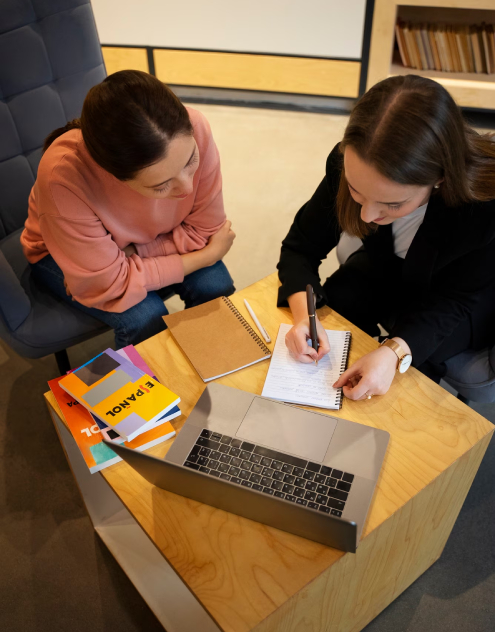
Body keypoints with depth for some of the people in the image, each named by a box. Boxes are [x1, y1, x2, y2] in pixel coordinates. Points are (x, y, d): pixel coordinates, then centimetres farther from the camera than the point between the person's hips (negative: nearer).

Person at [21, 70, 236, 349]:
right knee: (146, 319, -26)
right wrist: (207, 256, -25)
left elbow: (205, 229, -18)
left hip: (154, 238, 3)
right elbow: (110, 284, -30)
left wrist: (129, 253, -26)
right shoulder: (63, 176, -40)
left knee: (216, 287, -20)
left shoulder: (192, 131, -32)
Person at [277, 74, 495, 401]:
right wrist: (304, 317, -37)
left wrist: (396, 352, -45)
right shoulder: (348, 164, -29)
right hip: (390, 268, 3)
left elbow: (453, 300, -27)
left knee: (415, 358, -27)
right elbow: (301, 247, -19)